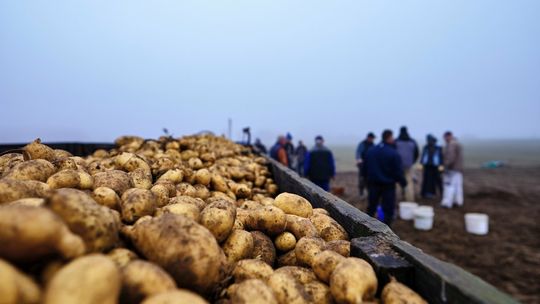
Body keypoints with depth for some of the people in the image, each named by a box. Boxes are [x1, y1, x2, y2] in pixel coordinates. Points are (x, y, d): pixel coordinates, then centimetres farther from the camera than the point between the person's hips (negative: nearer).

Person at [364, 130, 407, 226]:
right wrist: (403, 182, 2)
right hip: (388, 184, -5)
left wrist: (369, 178, 20)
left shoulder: (371, 150, 1)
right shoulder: (393, 153, -16)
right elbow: (398, 171, -12)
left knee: (371, 206, 16)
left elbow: (365, 167, 8)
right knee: (388, 207, 4)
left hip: (373, 183, 5)